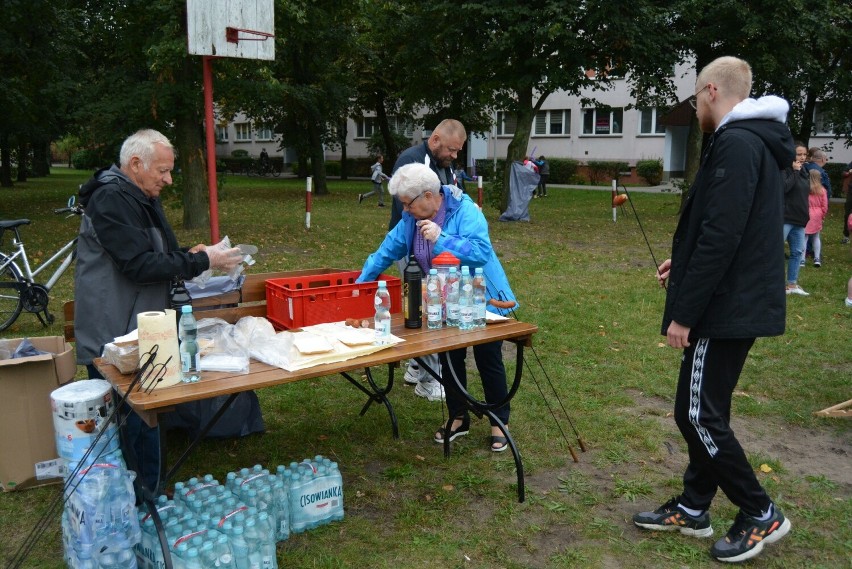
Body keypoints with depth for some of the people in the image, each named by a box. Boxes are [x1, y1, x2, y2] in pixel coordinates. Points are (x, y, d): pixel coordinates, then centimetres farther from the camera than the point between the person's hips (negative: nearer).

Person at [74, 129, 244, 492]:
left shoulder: (142, 199, 16)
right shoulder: (111, 200, -17)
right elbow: (140, 265, -24)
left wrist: (189, 256, 4)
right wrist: (202, 262, -19)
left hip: (140, 330, 10)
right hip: (113, 337, -10)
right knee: (131, 421, -3)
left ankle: (150, 494, 27)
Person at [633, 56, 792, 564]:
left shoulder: (735, 144, -18)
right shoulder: (758, 141, 15)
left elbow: (721, 237, -25)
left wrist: (684, 312, -20)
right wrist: (684, 262, 17)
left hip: (726, 308, -10)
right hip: (738, 302, 10)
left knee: (700, 415, -1)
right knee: (700, 411, 16)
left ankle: (761, 514, 15)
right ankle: (693, 508, 27)